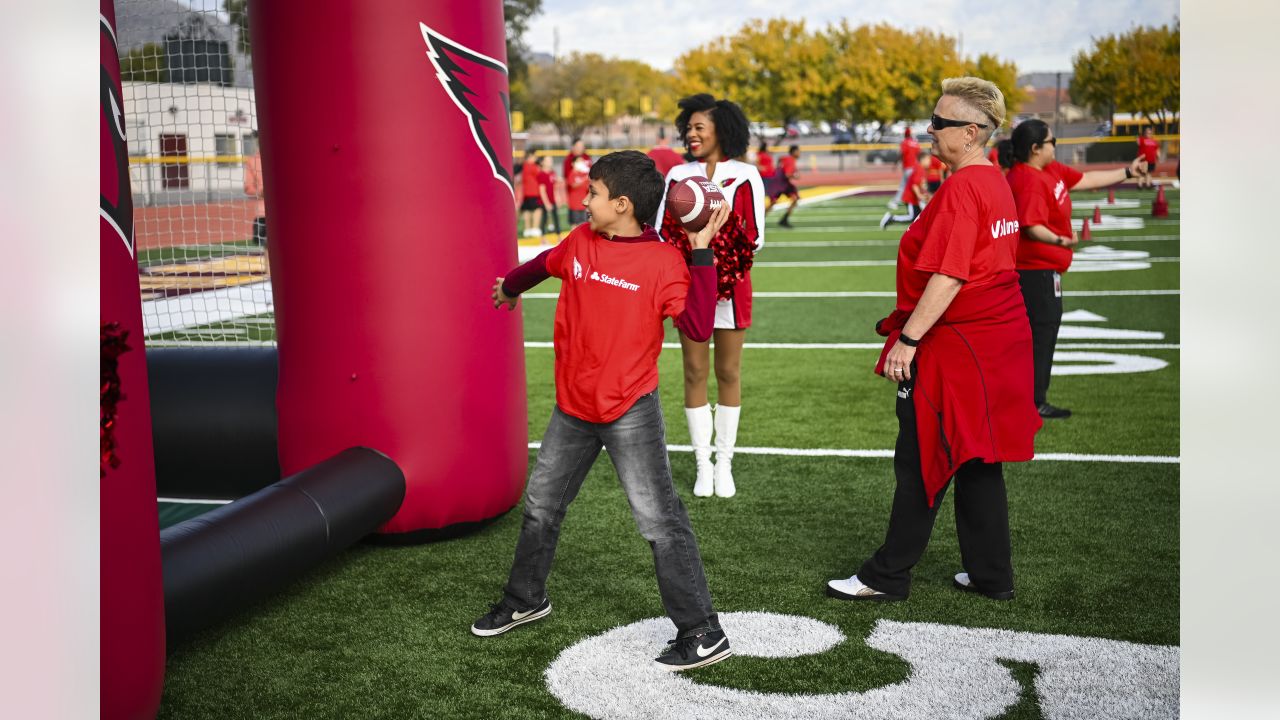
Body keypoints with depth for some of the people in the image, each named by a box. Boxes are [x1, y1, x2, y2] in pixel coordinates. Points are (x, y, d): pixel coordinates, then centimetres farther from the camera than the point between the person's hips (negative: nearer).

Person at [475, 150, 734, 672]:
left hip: (629, 413, -6)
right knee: (541, 507, 19)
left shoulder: (662, 261, -15)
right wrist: (510, 286, 41)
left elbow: (698, 327, -25)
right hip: (572, 409, 7)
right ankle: (524, 600, 40)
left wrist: (701, 251, -26)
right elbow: (545, 264, 23)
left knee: (658, 519, -6)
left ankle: (703, 634, 3)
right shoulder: (579, 242, 1)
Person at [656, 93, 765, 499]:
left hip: (731, 285, -2)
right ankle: (703, 465, 14)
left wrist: (723, 258, -20)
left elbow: (755, 238, -5)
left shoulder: (745, 176, -1)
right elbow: (661, 230, 3)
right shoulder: (677, 175, 6)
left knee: (728, 373, 6)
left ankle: (724, 464, 17)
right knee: (695, 373, 4)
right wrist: (692, 250, -14)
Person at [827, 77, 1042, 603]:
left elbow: (950, 277, -24)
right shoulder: (996, 184, 13)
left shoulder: (961, 189, -18)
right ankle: (991, 575, 23)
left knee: (920, 463, 0)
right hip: (997, 340, 10)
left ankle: (888, 576, 10)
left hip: (954, 349, -10)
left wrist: (908, 339, -21)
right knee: (977, 461, 15)